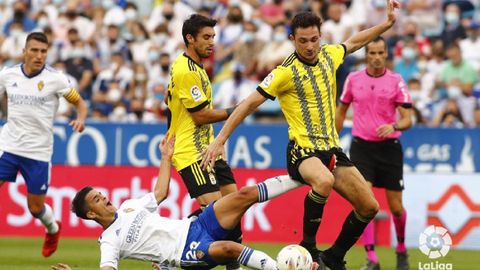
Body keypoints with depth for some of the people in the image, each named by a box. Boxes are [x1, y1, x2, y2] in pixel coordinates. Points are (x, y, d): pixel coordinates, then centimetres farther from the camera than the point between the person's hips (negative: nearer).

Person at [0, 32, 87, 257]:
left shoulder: (55, 78, -6)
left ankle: (53, 229, 40)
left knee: (36, 207, 7)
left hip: (38, 152, -2)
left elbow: (79, 103, 2)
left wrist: (80, 119, -19)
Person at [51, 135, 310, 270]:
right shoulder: (109, 241, -1)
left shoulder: (129, 206, 21)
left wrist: (166, 157, 33)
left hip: (195, 225, 8)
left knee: (244, 195, -8)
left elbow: (160, 192, 32)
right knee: (227, 248, -40)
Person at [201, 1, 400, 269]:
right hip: (303, 149, -7)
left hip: (332, 148, 7)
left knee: (369, 206, 1)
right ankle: (307, 245, -22)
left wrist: (388, 23, 26)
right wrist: (220, 139, -13)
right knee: (325, 180, -40)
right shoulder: (286, 72, -13)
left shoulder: (329, 55, 5)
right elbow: (249, 104, -10)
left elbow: (354, 42, 28)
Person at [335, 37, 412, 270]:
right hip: (361, 146, 1)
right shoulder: (353, 79, 3)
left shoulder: (396, 81, -4)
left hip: (389, 147, -1)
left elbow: (407, 119, -6)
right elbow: (341, 111, 18)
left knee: (395, 207, 4)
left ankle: (401, 249, 32)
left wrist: (394, 126, -27)